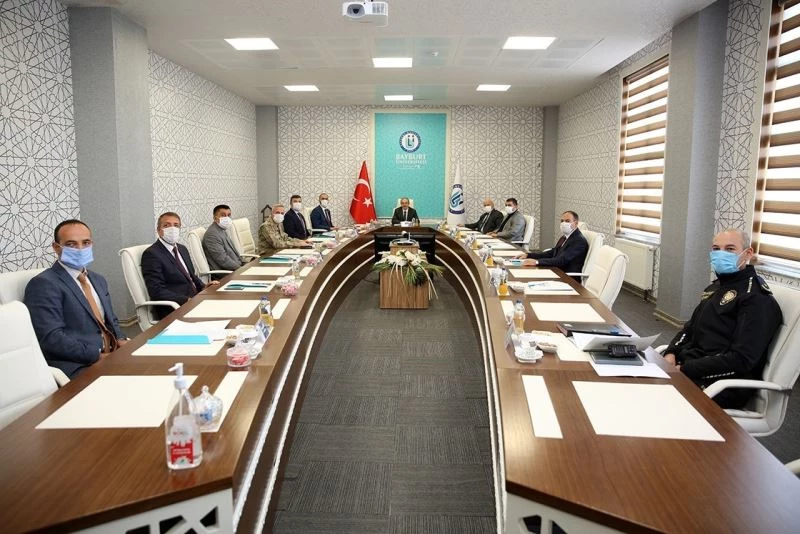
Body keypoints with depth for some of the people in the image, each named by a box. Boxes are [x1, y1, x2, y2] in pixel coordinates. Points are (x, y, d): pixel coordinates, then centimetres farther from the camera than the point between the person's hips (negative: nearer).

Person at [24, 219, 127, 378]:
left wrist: (121, 340, 3)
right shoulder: (44, 284, -7)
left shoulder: (98, 280, 19)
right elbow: (52, 338, -16)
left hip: (112, 354, 8)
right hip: (78, 367, -8)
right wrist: (99, 356, -20)